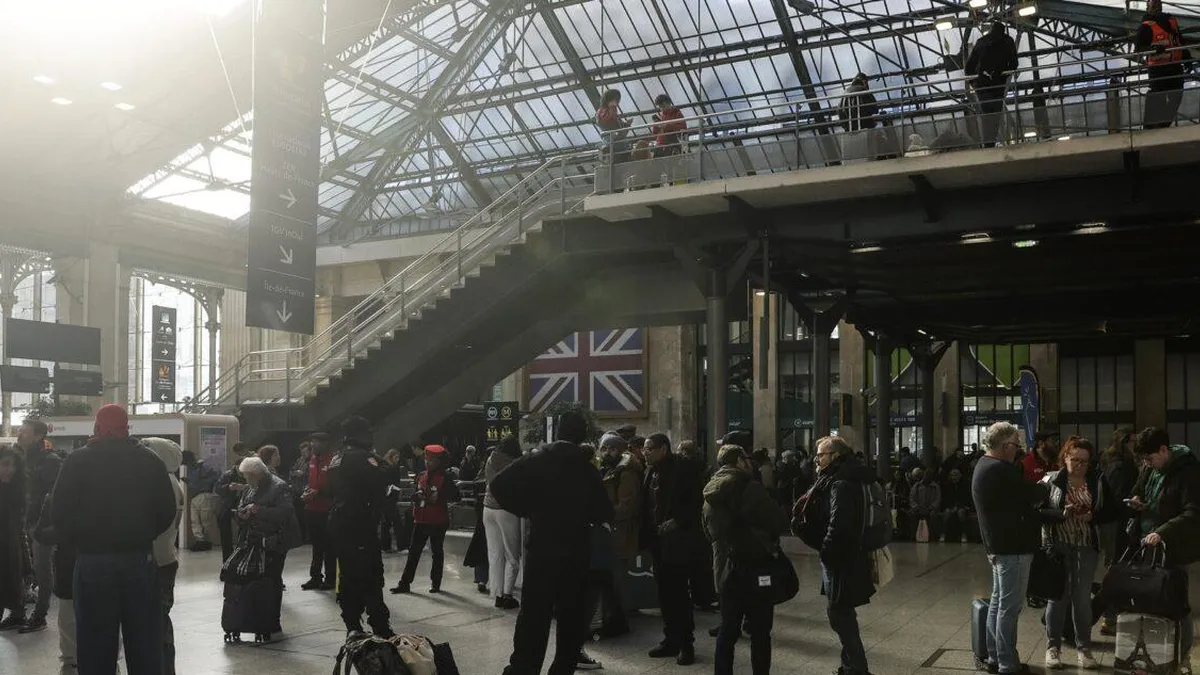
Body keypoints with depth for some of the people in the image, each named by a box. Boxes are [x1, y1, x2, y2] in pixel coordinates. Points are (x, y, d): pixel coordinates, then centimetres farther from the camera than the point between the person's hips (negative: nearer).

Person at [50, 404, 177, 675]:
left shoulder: (77, 461, -2)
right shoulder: (149, 460, 2)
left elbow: (59, 513, -4)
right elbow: (167, 512, 1)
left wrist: (80, 541, 12)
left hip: (92, 561, -1)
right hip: (140, 560, 1)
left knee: (96, 645, 6)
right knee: (144, 644, 9)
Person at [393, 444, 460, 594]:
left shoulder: (444, 478, -10)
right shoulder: (421, 476, 8)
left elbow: (455, 496, -15)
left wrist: (438, 498, -22)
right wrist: (416, 497, -1)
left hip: (438, 522, -6)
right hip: (421, 520, 6)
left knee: (437, 552, 7)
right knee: (414, 551, 6)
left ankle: (435, 583, 16)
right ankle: (405, 583, 10)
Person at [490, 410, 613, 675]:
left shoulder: (537, 461, -3)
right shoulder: (588, 469, -1)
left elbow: (498, 485, -10)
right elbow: (604, 513, 1)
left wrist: (526, 510, 1)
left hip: (542, 549, -1)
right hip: (576, 552, 1)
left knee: (533, 617, 3)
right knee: (571, 619, 10)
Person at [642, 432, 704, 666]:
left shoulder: (685, 469, -9)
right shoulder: (651, 472, 12)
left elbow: (697, 501, -12)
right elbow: (646, 504, 13)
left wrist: (678, 521, -19)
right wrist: (645, 532, 4)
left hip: (678, 539, -6)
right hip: (657, 540, 7)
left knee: (679, 592, -3)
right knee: (665, 592, 10)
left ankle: (686, 643, 6)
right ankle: (671, 639, 20)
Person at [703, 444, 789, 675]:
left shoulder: (710, 493, 7)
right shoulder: (750, 488, -14)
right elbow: (780, 523, -12)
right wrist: (765, 532, 7)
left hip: (725, 570, 6)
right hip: (755, 569, -6)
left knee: (728, 630, 14)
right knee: (760, 632, 3)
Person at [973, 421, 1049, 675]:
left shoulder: (985, 466, 12)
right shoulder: (1001, 470, -22)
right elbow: (1035, 495, -16)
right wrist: (1044, 485, 4)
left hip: (998, 544, 11)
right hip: (1012, 547, -11)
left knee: (998, 602, 17)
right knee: (1009, 606, -4)